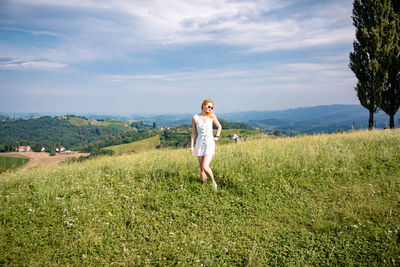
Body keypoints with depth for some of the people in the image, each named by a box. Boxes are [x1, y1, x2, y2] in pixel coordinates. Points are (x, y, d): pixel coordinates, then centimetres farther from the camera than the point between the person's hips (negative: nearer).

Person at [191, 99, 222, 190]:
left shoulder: (212, 116, 1)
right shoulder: (195, 118, 2)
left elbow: (219, 126, 17)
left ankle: (213, 182, 7)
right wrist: (191, 146, 2)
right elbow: (193, 133, 5)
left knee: (205, 167, -16)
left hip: (210, 144, -2)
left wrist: (217, 137, 5)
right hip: (200, 144, 2)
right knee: (202, 169, 3)